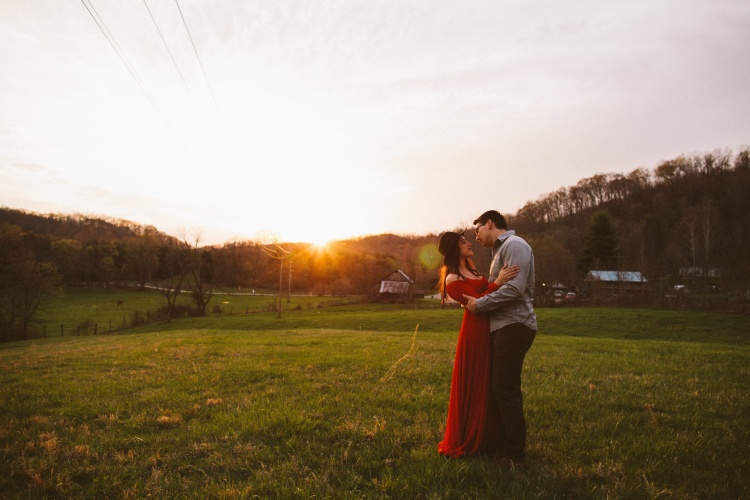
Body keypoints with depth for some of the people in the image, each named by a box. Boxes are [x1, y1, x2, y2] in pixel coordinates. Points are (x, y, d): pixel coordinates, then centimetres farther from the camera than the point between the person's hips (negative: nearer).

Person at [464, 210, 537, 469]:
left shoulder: (514, 245, -9)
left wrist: (480, 304, -14)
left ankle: (515, 455, 1)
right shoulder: (501, 249, 23)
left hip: (513, 326, -10)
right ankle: (504, 445, 22)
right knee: (501, 387, 13)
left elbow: (514, 287, -21)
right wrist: (478, 300, 7)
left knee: (506, 389, -7)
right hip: (503, 327, 10)